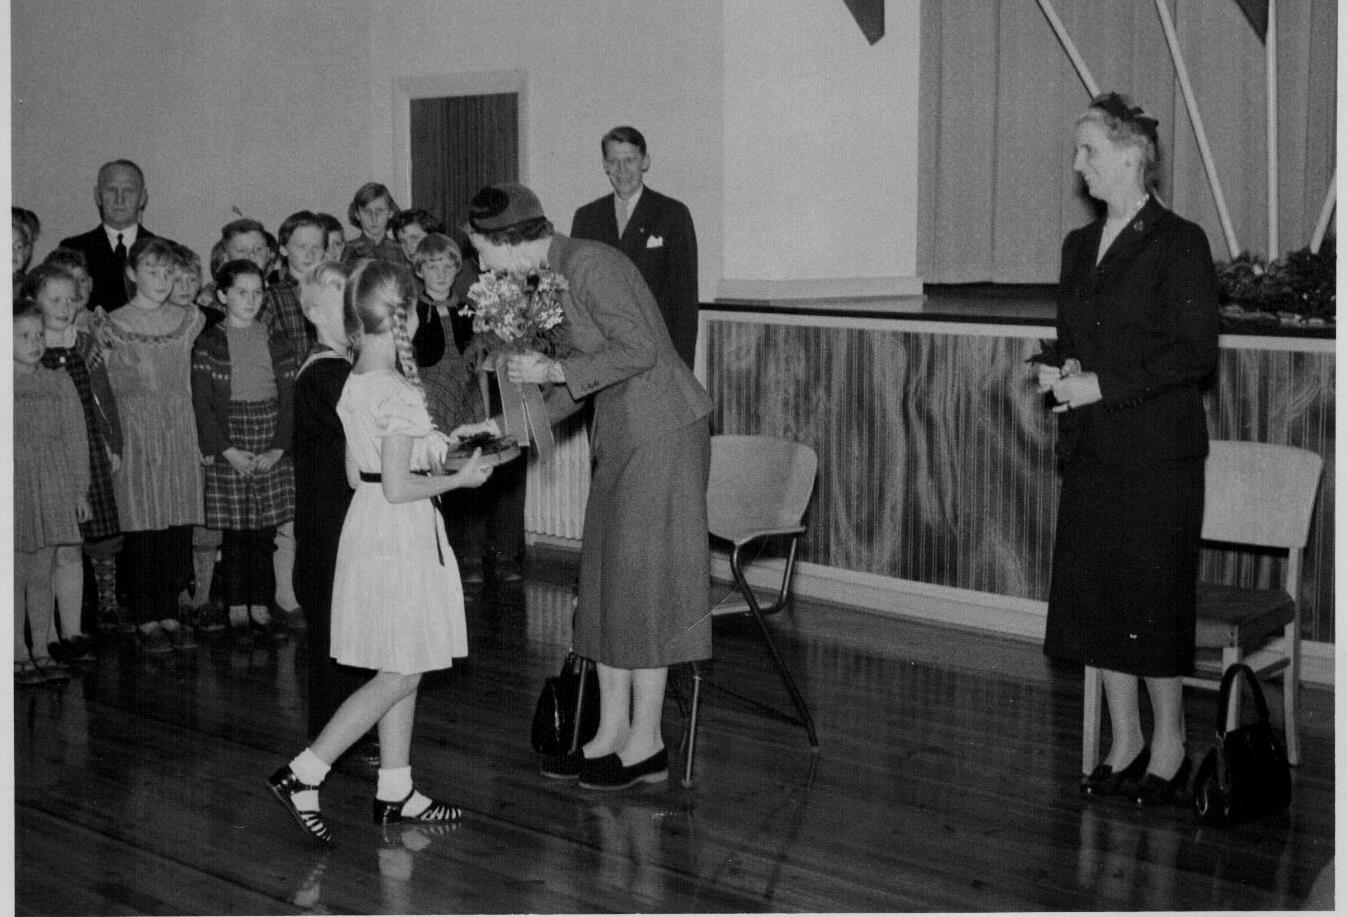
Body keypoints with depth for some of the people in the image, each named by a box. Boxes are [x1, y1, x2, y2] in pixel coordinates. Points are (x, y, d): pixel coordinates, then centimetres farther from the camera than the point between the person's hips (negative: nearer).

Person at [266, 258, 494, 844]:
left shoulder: (355, 383, 8)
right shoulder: (399, 393, -19)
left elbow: (356, 475, 12)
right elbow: (398, 487, -21)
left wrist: (428, 448, 19)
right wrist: (459, 479, -8)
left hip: (368, 527, 9)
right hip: (400, 536, -9)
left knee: (401, 671, 15)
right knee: (399, 675, -2)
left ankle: (395, 792, 21)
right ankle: (302, 774, -1)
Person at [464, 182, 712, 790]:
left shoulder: (588, 266, -17)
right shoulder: (548, 277, 11)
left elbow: (639, 349, -23)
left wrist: (555, 371, -18)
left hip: (660, 431, -9)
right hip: (621, 434, 9)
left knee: (640, 580, -4)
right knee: (607, 581, 10)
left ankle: (646, 746, 6)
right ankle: (611, 736, 18)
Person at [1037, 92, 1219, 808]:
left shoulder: (1178, 243, -8)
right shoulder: (1079, 245, 14)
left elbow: (1196, 353, -13)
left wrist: (1102, 387, -17)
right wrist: (1062, 372, -1)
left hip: (1157, 452, -7)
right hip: (1090, 452, 7)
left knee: (1154, 601, -1)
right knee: (1093, 596, 8)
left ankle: (1169, 747, 15)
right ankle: (1125, 742, 21)